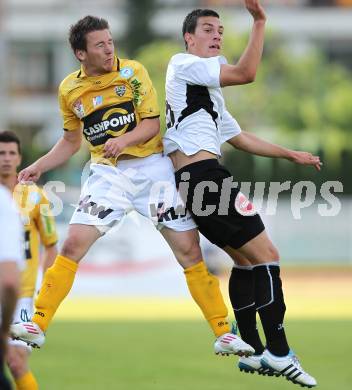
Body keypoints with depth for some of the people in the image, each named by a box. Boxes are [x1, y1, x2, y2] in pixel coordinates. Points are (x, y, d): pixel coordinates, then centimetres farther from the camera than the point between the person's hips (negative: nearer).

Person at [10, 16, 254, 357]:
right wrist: (39, 166, 8)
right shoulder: (69, 89, 4)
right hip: (107, 172, 2)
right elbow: (71, 141, 19)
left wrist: (124, 140, -26)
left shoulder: (132, 72, -5)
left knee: (189, 250, -5)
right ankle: (37, 326, -5)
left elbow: (152, 124, -8)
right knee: (72, 244, -13)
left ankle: (223, 334, 2)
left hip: (152, 167, -2)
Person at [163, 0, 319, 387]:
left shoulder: (209, 91, 27)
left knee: (246, 261, 15)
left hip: (190, 181, 10)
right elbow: (245, 73, -17)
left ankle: (252, 352, 16)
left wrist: (292, 155, 33)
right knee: (265, 255, -9)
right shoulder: (184, 64, -4)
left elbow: (241, 139, 32)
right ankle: (279, 353, -11)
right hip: (205, 176, -10)